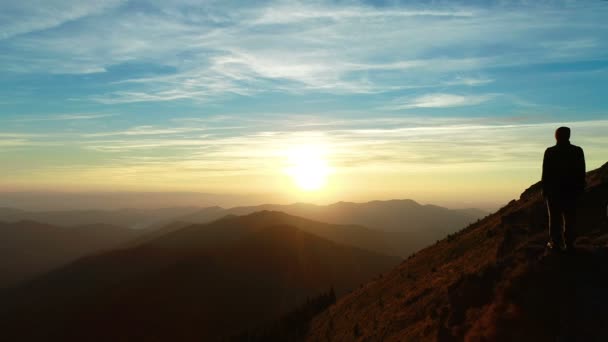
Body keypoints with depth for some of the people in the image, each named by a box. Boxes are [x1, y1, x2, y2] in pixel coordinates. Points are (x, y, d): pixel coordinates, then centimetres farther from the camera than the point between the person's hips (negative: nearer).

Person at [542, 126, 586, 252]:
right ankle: (569, 243, 6)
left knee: (554, 217, 5)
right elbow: (581, 172, 1)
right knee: (569, 218, 7)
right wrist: (580, 188, 9)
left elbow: (545, 172, -6)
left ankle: (555, 242, 5)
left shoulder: (550, 152, -8)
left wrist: (544, 189, 1)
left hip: (553, 190, -2)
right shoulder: (578, 151, -2)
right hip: (571, 190, 2)